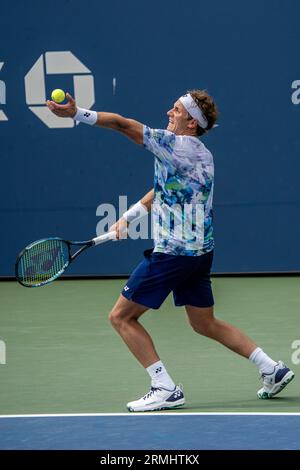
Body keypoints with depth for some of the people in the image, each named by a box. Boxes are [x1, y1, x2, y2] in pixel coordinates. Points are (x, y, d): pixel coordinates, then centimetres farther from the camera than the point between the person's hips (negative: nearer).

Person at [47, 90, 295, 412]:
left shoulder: (176, 144, -14)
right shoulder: (202, 155, 14)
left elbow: (122, 124, -17)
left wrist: (77, 114, -17)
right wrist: (128, 217, 21)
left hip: (172, 252, -9)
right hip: (201, 252, 9)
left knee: (121, 317, 0)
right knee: (205, 324, 22)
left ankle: (166, 389, -6)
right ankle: (273, 370, 19)